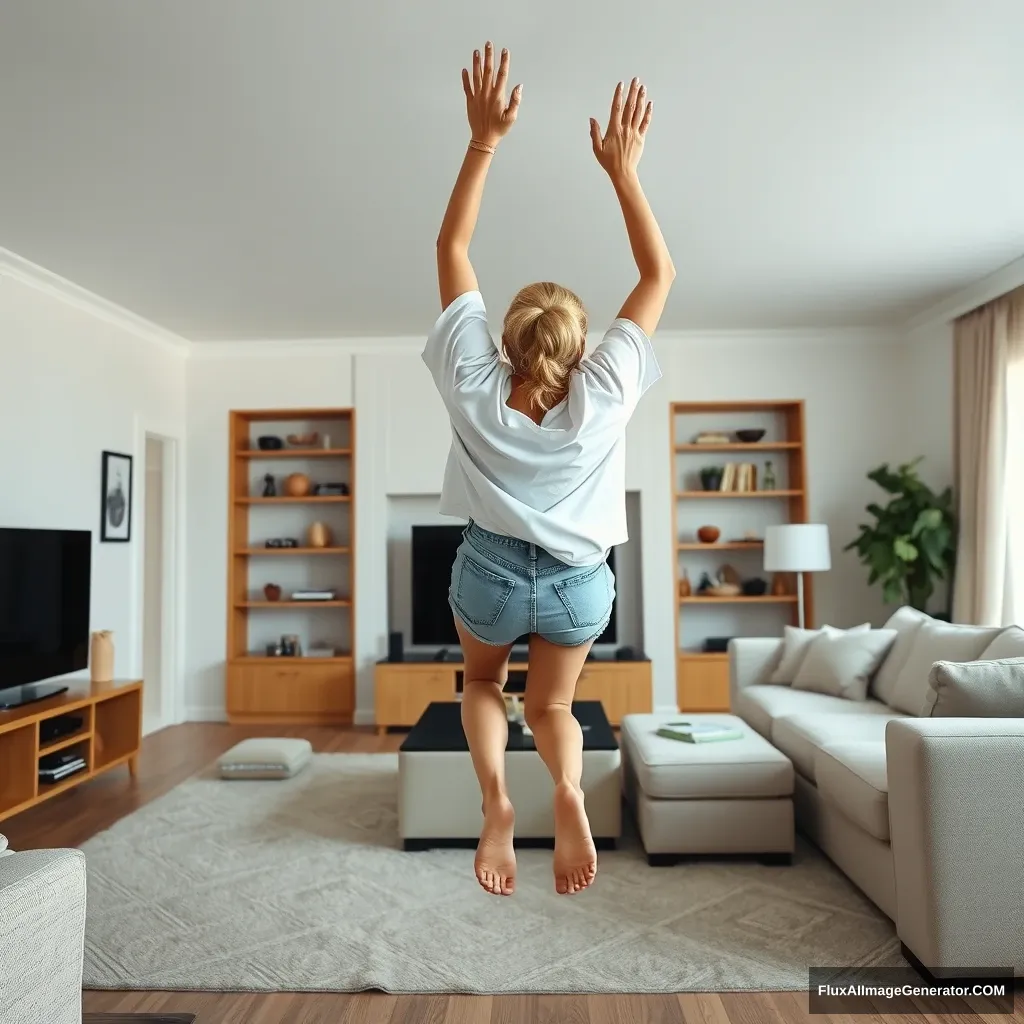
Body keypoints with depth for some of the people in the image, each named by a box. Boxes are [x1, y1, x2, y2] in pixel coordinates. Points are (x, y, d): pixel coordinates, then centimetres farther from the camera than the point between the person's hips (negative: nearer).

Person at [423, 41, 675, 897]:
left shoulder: (472, 385, -16)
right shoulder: (604, 395, -17)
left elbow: (452, 250, -8)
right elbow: (660, 274, -7)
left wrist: (484, 141, -7)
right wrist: (623, 168, -5)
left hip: (490, 571, 0)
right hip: (579, 582, 1)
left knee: (483, 682, 28)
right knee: (551, 704, 24)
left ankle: (495, 797, 3)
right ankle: (570, 794, -6)